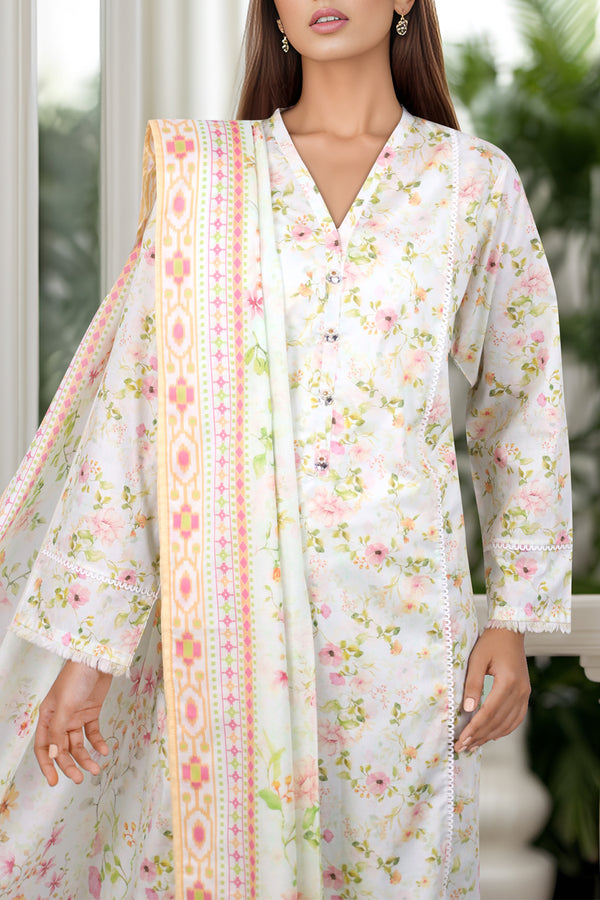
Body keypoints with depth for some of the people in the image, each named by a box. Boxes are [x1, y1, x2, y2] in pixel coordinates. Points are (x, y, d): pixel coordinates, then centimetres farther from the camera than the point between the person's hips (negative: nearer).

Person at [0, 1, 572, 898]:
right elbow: (131, 402, 0)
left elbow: (521, 408, 9)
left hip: (402, 616, 0)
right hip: (227, 610, 0)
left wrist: (513, 621, 5)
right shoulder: (206, 174, 3)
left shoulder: (476, 181, 4)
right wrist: (88, 641, -4)